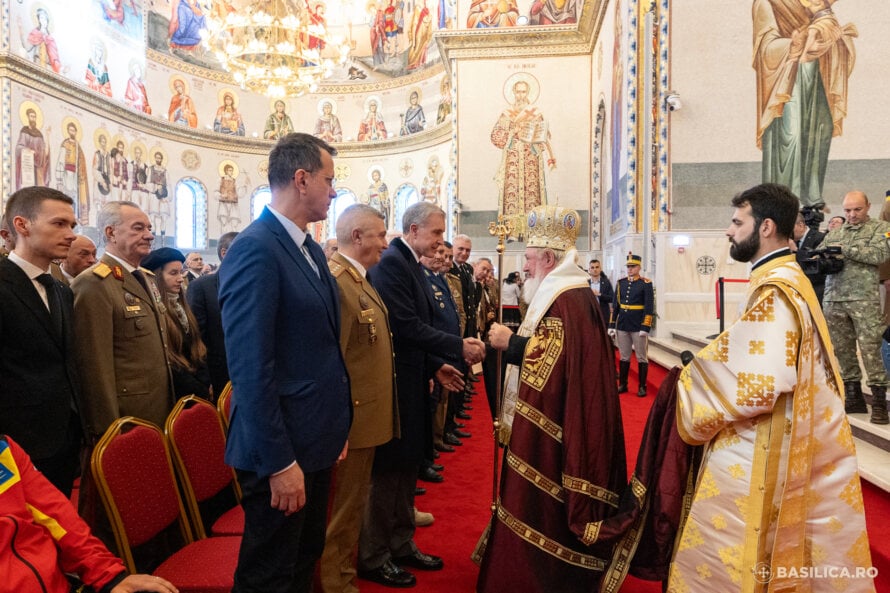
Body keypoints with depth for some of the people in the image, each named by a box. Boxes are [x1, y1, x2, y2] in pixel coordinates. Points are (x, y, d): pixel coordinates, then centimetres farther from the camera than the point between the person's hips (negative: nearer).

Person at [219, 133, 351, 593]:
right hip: (281, 450, -9)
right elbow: (251, 369, -23)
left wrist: (337, 426, 13)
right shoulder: (256, 249, -19)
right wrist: (279, 461, -21)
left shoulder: (310, 248, 10)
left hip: (316, 440, 9)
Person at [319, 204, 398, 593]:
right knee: (343, 505, 7)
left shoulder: (358, 277, 10)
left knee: (353, 500, 23)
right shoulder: (335, 280, -21)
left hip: (368, 414, 10)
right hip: (352, 416, -10)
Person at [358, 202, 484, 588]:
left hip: (411, 381, 10)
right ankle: (373, 558, 18)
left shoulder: (411, 263, 12)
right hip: (394, 382, -10)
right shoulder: (391, 262, -17)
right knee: (387, 469, 2)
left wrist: (436, 367, 8)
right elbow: (407, 326, -23)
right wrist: (459, 347, -20)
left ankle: (401, 545, 32)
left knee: (406, 466, 17)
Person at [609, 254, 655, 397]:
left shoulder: (646, 284, -5)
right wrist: (612, 325, 6)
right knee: (623, 357, 10)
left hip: (638, 327, -4)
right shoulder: (620, 283, 7)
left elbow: (649, 308, -8)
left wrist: (645, 328, -13)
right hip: (622, 326, 4)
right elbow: (615, 305, 9)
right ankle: (622, 385, 20)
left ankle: (642, 387, 14)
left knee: (641, 358, 5)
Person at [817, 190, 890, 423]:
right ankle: (853, 396, 17)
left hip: (864, 298, -4)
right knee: (842, 349, 7)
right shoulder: (834, 232, 19)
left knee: (870, 348, -8)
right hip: (833, 299, 4)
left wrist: (844, 249, -10)